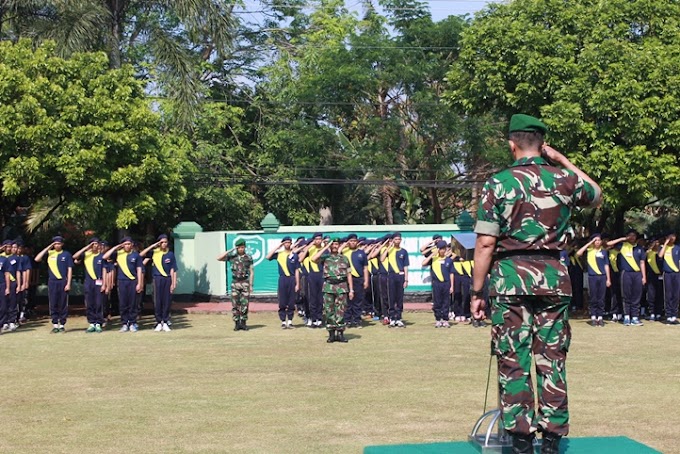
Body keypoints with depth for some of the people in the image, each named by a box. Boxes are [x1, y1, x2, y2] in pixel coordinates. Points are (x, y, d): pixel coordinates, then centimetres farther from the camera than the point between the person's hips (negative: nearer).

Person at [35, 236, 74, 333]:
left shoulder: (67, 254, 6)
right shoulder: (49, 253, 9)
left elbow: (70, 269, 3)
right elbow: (37, 259, -4)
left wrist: (68, 283, -6)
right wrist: (47, 248, -2)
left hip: (63, 282, -1)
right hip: (52, 282, 1)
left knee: (63, 304, 1)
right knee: (53, 304, 2)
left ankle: (62, 324, 8)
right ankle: (55, 325, 8)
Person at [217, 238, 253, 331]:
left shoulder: (248, 258, 4)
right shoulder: (232, 256, 4)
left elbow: (251, 272, 5)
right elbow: (219, 258, -7)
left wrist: (251, 285, -2)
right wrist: (230, 250, -7)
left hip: (245, 283, 0)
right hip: (235, 283, 0)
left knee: (244, 304, -1)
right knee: (235, 305, 0)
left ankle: (243, 323, 7)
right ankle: (237, 324, 6)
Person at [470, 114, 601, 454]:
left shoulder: (498, 183, -4)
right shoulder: (564, 180, 4)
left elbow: (485, 243, -8)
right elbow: (596, 194, 27)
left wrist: (477, 292, -2)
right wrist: (563, 161, 21)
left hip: (511, 278, -2)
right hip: (554, 278, 3)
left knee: (513, 361, 3)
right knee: (552, 360, 8)